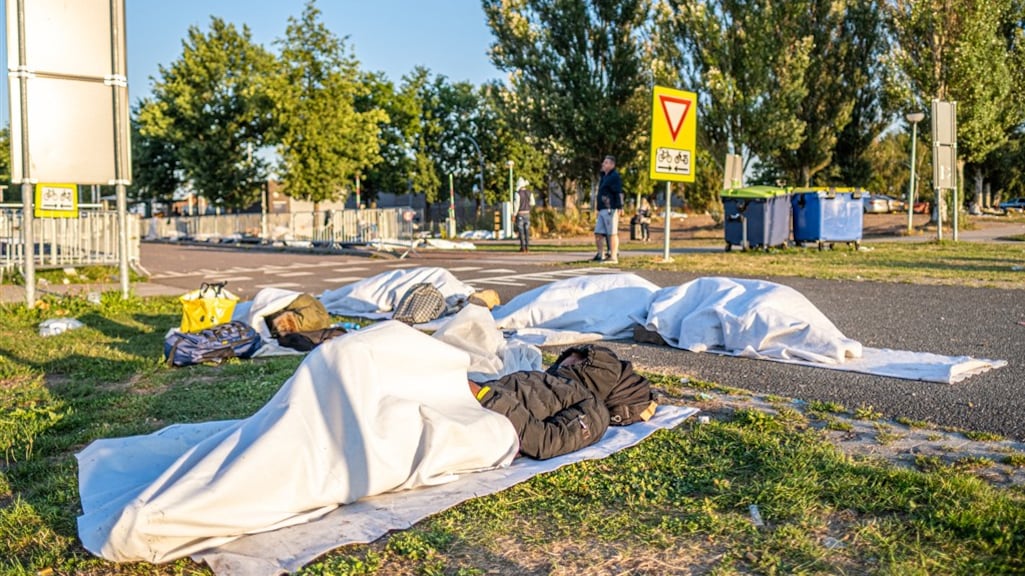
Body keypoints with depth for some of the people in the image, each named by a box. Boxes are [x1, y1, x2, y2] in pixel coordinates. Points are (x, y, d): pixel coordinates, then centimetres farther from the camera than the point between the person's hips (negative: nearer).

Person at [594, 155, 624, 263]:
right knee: (598, 233, 9)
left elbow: (619, 194, -14)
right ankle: (601, 255, 16)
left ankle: (613, 257, -3)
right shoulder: (604, 176, 21)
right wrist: (598, 210, 22)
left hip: (610, 210, -9)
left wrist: (618, 209, -20)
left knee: (612, 233, -6)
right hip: (602, 210, 9)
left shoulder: (615, 176, -7)